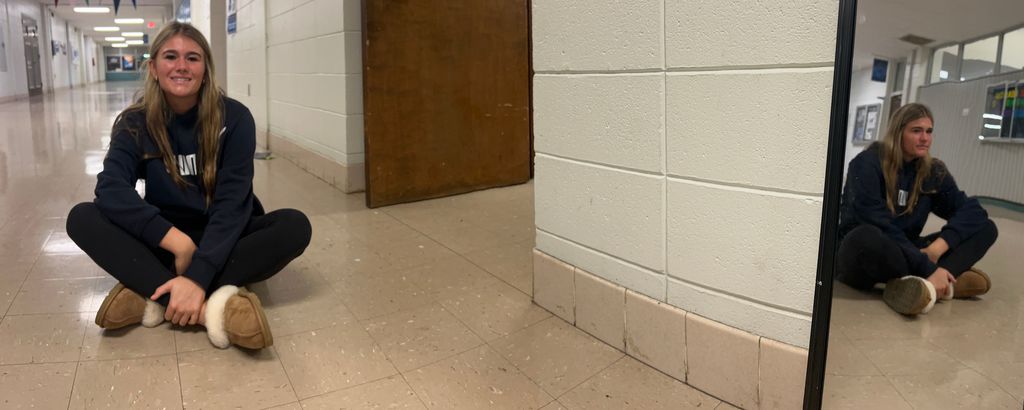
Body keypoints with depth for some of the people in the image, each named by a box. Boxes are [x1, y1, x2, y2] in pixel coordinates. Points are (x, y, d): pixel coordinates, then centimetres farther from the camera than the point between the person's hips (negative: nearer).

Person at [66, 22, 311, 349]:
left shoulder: (234, 118, -13)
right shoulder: (136, 124, -6)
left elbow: (232, 202, -22)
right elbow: (111, 188, -22)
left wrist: (198, 276, -34)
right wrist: (177, 240, -36)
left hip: (221, 240, -1)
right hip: (163, 242, 2)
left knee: (294, 226, -28)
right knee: (82, 217, -22)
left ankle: (155, 296, -29)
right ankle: (211, 304, -36)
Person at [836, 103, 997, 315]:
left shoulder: (933, 171, 5)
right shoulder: (867, 163, -12)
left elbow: (972, 210, -4)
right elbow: (877, 225, -23)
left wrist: (937, 247, -22)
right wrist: (928, 269, -27)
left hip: (901, 253, 6)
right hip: (859, 253, -6)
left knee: (986, 228, -3)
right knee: (867, 237, -41)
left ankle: (920, 284, -26)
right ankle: (950, 281, -20)